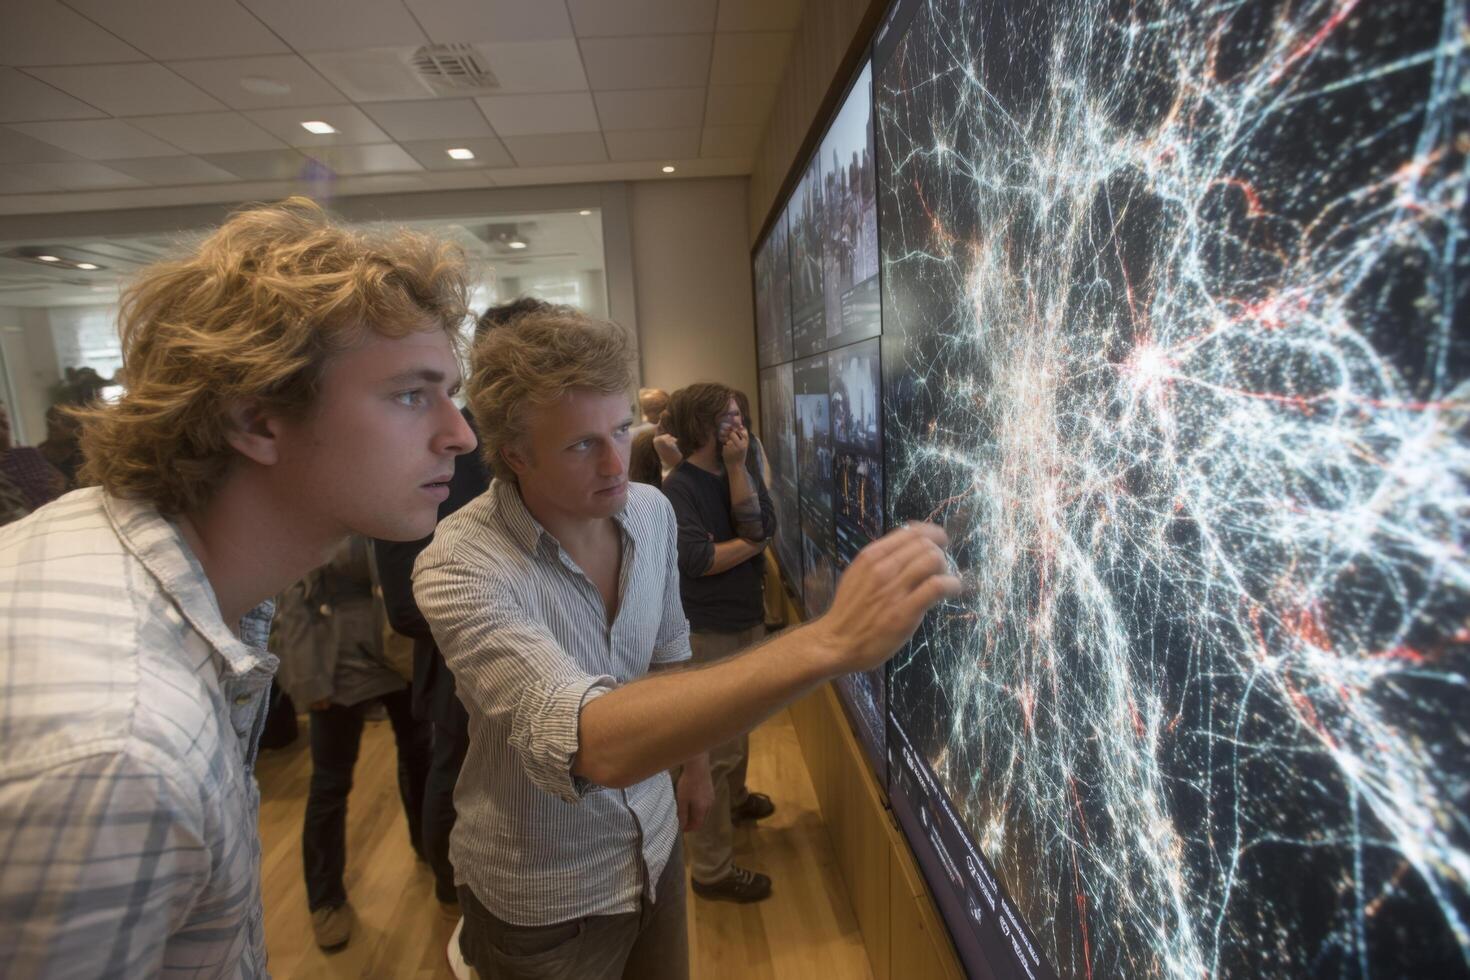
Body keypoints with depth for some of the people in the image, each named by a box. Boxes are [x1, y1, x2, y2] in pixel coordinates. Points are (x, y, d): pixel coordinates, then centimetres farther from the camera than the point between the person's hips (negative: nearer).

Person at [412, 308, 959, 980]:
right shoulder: (461, 569, -30)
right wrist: (829, 642, -51)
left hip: (652, 846, 5)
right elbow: (599, 745, -43)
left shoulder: (652, 511, -11)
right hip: (543, 897, -4)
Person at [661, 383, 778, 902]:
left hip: (748, 619, 8)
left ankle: (735, 798, 52)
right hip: (707, 631, -8)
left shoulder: (740, 473, 5)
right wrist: (755, 543, -12)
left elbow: (760, 525, -10)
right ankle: (711, 868, 15)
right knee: (714, 747, 0)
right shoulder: (678, 488, -16)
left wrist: (737, 466, -16)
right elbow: (699, 559, -25)